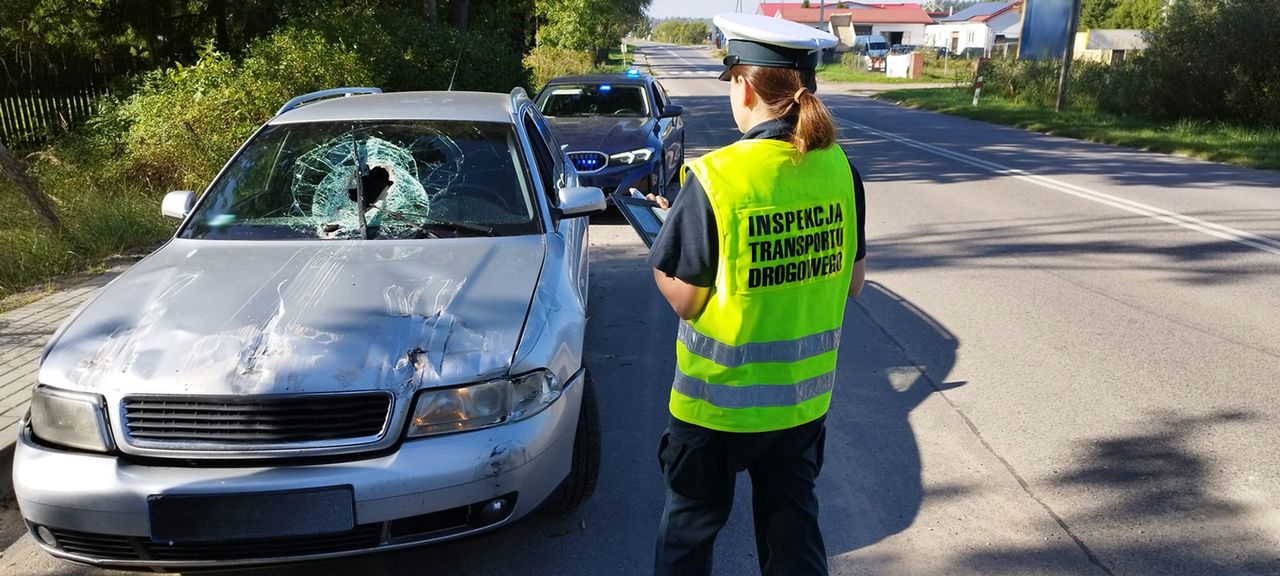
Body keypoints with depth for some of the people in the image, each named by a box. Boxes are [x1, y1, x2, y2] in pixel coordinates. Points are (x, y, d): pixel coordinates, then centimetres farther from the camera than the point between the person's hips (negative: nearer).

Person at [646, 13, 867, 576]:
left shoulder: (715, 177, -21)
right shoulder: (838, 168, -5)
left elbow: (683, 298, -15)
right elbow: (852, 280, 4)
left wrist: (666, 227, 0)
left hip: (719, 399, -4)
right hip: (805, 396, 5)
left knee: (690, 526, 18)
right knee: (793, 523, 21)